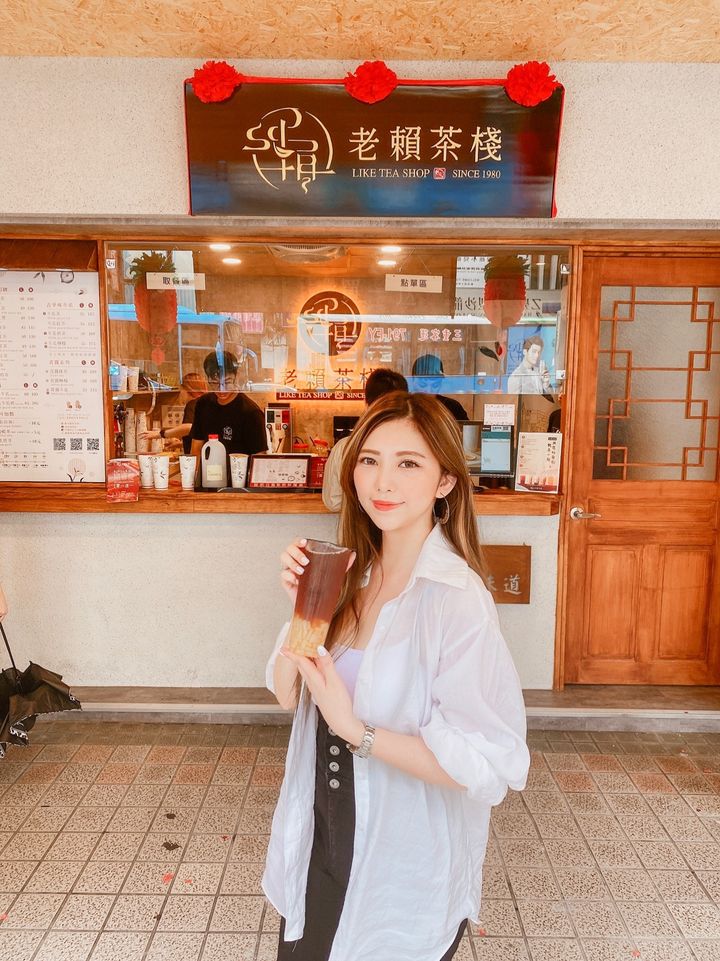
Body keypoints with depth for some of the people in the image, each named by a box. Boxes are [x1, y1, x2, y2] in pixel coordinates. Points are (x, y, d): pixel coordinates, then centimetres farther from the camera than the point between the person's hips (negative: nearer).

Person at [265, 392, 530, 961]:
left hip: (407, 864, -5)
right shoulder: (349, 574, -6)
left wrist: (355, 729, -29)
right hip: (320, 839, 6)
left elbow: (484, 764, -26)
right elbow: (288, 694, -3)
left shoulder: (457, 598, -26)